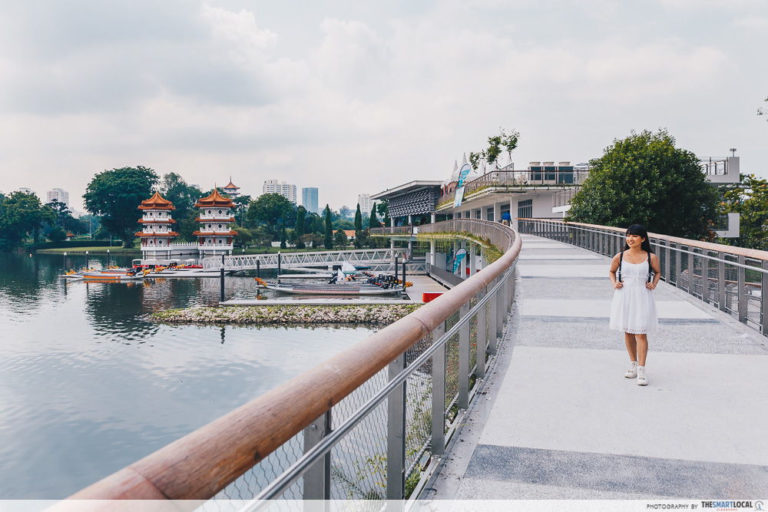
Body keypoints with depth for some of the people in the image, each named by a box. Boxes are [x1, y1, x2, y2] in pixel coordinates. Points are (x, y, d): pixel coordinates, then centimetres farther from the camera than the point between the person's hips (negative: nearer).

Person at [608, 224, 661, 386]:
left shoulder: (651, 257, -2)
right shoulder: (619, 257, 0)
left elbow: (658, 272, 16)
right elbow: (612, 271, 18)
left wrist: (653, 284, -1)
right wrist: (614, 283, 0)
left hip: (642, 297, -2)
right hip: (624, 297, 2)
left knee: (641, 333, -7)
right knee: (628, 332, 11)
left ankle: (641, 370, -3)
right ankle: (633, 364, 27)